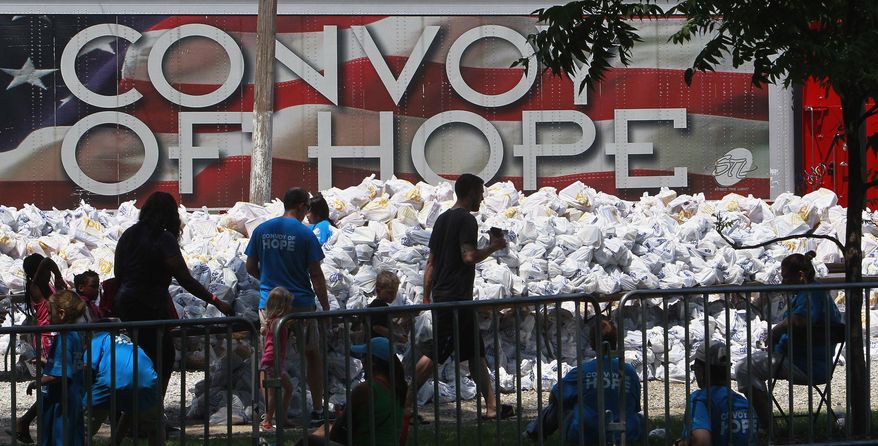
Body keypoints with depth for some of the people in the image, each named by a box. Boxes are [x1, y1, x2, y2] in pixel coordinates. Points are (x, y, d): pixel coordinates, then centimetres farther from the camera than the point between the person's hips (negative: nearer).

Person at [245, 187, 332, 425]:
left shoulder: (261, 230, 3)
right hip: (301, 303, -3)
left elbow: (250, 267, 9)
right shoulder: (305, 234, -7)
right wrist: (326, 307, -1)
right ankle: (318, 410, 15)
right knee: (312, 355, 11)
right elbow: (316, 275, -7)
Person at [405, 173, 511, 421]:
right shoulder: (466, 219, -10)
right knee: (434, 353, -9)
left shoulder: (442, 219, 17)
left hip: (440, 295, 10)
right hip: (457, 297, -10)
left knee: (476, 353, 12)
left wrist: (427, 297, 19)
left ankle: (492, 406, 14)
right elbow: (469, 256, -21)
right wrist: (494, 246, -4)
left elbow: (431, 262, 17)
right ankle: (405, 404, -9)